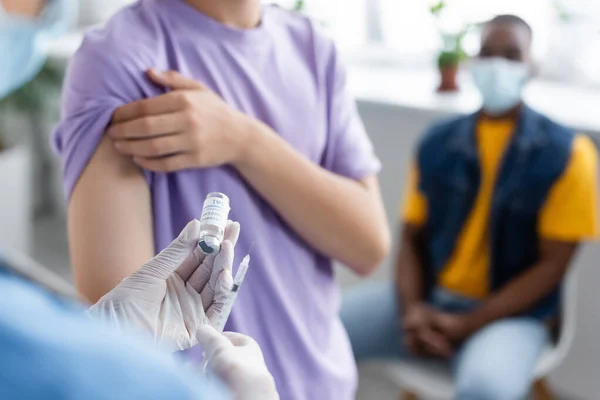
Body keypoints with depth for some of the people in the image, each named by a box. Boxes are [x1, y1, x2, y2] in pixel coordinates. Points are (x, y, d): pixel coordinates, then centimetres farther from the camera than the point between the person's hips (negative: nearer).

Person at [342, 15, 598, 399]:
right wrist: (411, 310, -12)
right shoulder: (437, 143, 5)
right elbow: (412, 239, 7)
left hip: (510, 313, -3)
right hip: (429, 299, 4)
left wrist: (466, 326, -15)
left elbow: (552, 264, -9)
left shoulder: (566, 154, -6)